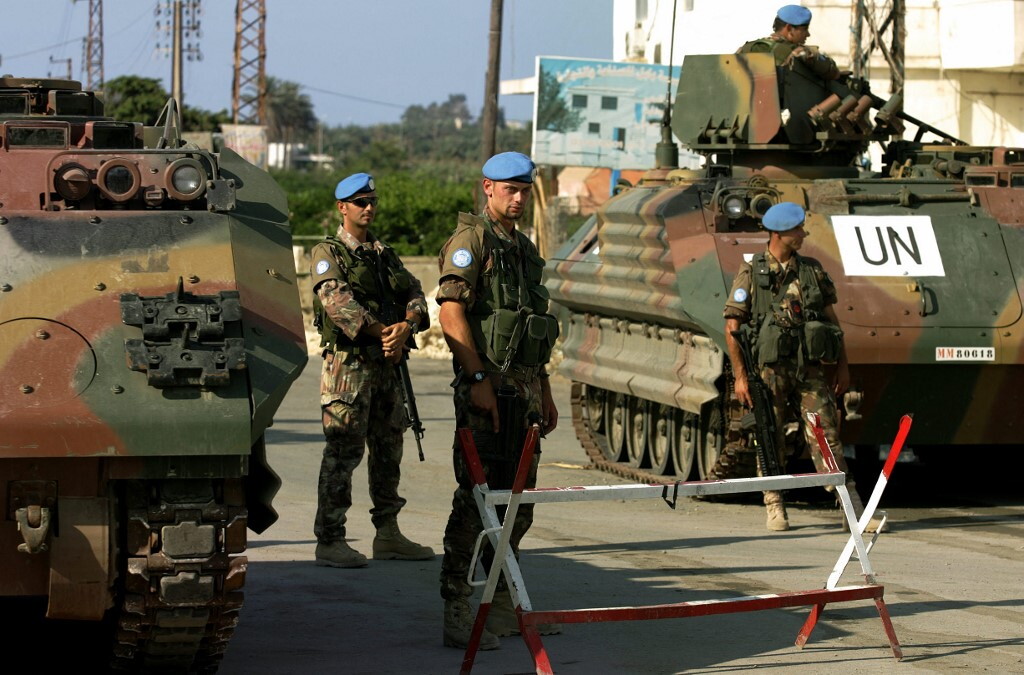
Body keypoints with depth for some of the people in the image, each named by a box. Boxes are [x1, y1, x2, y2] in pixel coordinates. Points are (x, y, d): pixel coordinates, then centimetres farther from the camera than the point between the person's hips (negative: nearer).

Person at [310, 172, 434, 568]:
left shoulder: (385, 255, 19)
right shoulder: (327, 253, -1)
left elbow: (413, 294, 7)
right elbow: (337, 301, -17)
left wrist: (407, 326, -15)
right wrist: (381, 331, -22)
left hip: (387, 365, 7)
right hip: (348, 362, -7)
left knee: (389, 447, 11)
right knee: (343, 450, -9)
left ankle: (388, 535, 20)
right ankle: (329, 540, -7)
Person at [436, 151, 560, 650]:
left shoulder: (523, 248, 20)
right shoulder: (471, 239, -7)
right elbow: (451, 312, -16)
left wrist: (544, 392, 21)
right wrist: (478, 379, -22)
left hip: (524, 387, 9)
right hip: (486, 386, -9)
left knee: (517, 500, 12)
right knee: (476, 497, -9)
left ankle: (503, 607, 20)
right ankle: (457, 615, -8)